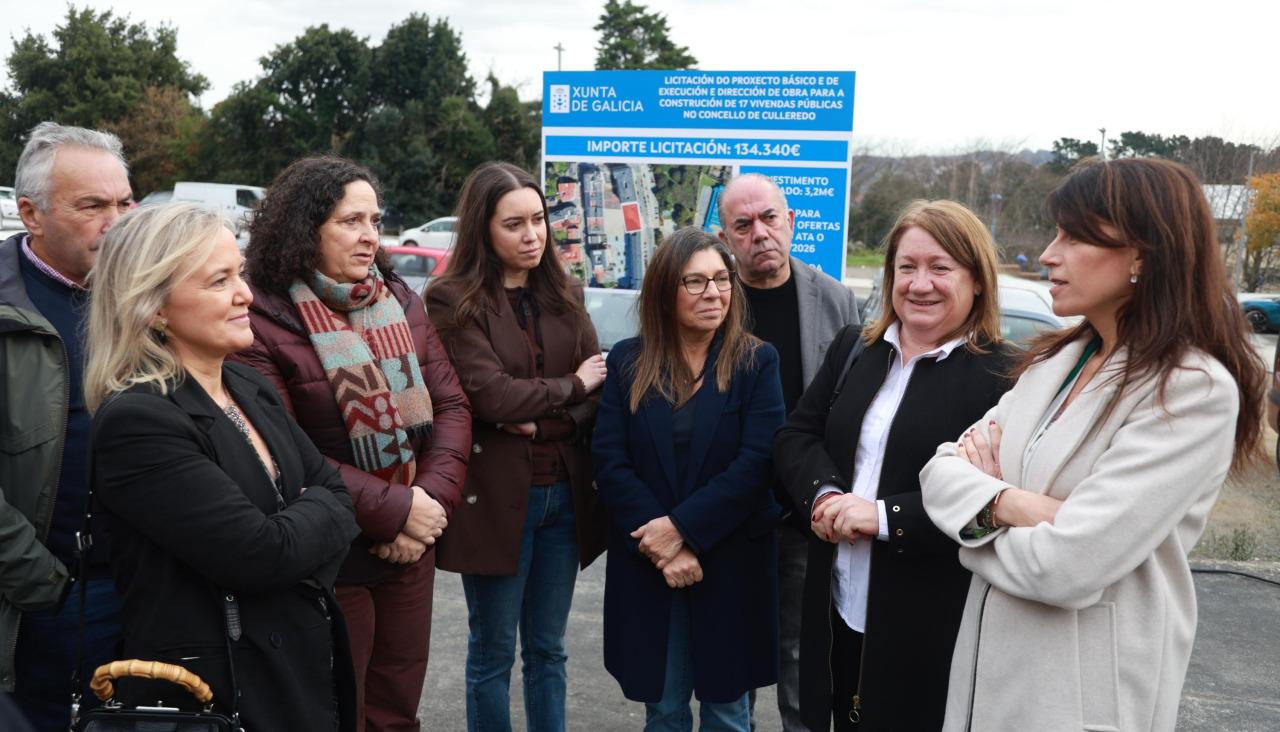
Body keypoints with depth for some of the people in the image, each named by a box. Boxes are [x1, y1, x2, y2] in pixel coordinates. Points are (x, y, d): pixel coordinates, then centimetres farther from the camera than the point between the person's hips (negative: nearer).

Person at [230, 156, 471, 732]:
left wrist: (433, 500, -11)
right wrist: (394, 509, -19)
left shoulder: (400, 300, 7)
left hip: (412, 553, 5)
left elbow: (450, 403, 4)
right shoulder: (263, 321, -12)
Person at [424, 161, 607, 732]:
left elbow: (599, 387, 4)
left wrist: (542, 423, -14)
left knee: (547, 650, 16)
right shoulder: (453, 302, -8)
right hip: (497, 496, -5)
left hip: (564, 492, 5)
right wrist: (570, 387, -5)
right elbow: (490, 394, -18)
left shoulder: (564, 295, 9)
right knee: (493, 653, 11)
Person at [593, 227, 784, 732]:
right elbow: (609, 460, -5)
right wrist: (658, 545, -15)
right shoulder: (628, 362, 2)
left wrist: (684, 529, -19)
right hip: (646, 566, 1)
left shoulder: (756, 362, -3)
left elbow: (756, 462, -13)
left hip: (730, 566, -1)